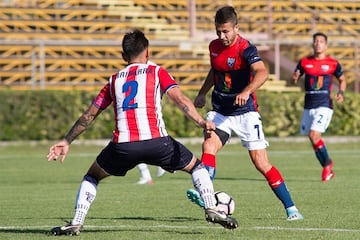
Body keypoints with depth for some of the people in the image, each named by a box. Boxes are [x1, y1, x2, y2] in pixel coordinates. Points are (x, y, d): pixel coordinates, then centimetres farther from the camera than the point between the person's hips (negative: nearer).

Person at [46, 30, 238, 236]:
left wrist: (66, 142, 32)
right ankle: (212, 209, 5)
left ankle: (76, 224, 13)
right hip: (156, 141, -2)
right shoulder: (156, 72, 15)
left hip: (122, 145, 2)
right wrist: (201, 122, -12)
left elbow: (89, 116, 26)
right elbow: (180, 98, -3)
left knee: (92, 177, 26)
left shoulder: (114, 80, 23)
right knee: (196, 167, 20)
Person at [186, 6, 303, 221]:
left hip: (245, 113, -5)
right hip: (220, 112, 5)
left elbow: (262, 72, -37)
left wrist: (247, 91, -53)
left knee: (261, 163, -5)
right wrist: (202, 94, 20)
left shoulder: (245, 49, -17)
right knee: (209, 145, -24)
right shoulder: (214, 47, 4)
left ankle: (291, 208, 5)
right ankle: (203, 194, -38)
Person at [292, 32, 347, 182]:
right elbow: (294, 79, 13)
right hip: (308, 106, 4)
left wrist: (341, 92, -6)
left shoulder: (333, 63, 1)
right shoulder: (304, 62, 8)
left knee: (314, 135, -20)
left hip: (324, 105, -4)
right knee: (312, 138, 7)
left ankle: (327, 163, 2)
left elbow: (342, 80, 13)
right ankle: (327, 168, 25)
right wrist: (295, 78, -11)